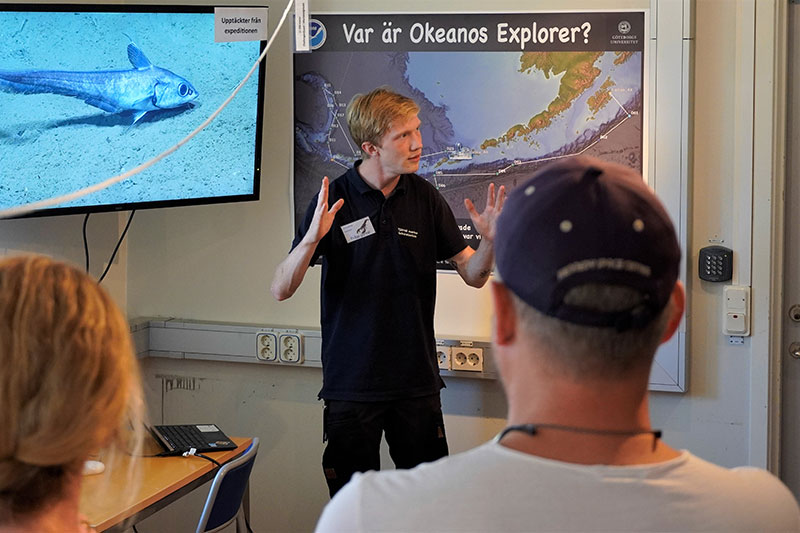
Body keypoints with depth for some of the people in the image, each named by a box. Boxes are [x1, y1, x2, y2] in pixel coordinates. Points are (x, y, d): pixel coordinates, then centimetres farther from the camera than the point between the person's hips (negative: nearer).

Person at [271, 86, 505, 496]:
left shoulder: (424, 197, 2)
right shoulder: (333, 200, -7)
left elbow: (474, 276, 6)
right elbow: (281, 289, -11)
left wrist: (489, 241, -16)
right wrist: (313, 239, -29)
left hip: (417, 381, 2)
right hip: (351, 382, -2)